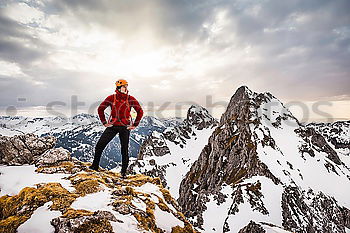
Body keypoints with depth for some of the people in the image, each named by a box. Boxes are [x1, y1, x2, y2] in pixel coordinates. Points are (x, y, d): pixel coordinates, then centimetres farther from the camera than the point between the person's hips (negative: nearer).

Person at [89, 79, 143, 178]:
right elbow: (100, 109, 8)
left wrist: (135, 125, -1)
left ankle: (123, 172, 20)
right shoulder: (111, 98, -2)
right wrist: (104, 122, 5)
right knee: (100, 145, -1)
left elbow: (140, 111, 2)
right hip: (112, 125, 1)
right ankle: (95, 166, 20)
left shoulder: (131, 99, -3)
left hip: (125, 127, -1)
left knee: (124, 150, 4)